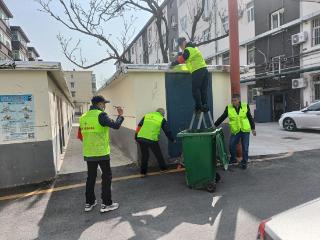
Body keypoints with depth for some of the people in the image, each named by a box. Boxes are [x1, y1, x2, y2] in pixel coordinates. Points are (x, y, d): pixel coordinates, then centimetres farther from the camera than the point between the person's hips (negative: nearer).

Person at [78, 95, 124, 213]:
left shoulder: (83, 117, 8)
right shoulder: (100, 115, -13)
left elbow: (80, 136, 13)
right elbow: (115, 125, -19)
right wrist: (120, 115, -2)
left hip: (88, 153, 7)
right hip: (101, 153, -6)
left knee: (91, 177, 17)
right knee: (106, 177, 6)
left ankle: (89, 203, 27)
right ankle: (106, 204, 11)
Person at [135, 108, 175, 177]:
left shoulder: (147, 115, 17)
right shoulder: (162, 119, 10)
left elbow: (139, 126, 12)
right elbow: (167, 131, 14)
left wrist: (136, 137, 15)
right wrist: (172, 140, 27)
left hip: (141, 138, 3)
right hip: (152, 140, -3)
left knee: (144, 155, 19)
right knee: (158, 154, 19)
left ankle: (143, 172, 23)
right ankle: (163, 168, 36)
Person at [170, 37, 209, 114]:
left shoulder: (188, 50, -5)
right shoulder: (193, 48, 25)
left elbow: (181, 59, -7)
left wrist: (172, 64, 5)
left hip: (197, 71, -9)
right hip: (204, 69, 9)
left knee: (195, 90, -4)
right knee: (204, 90, 6)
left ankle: (199, 107, -4)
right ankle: (205, 106, 6)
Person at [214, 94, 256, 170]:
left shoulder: (245, 107, 0)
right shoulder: (228, 108, -1)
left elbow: (250, 118, 7)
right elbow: (222, 118, 2)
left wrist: (253, 128, 6)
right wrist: (214, 125, -2)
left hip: (245, 130, 0)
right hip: (235, 131, 0)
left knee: (245, 148, 4)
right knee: (232, 146, -2)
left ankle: (244, 163, 20)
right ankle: (233, 159, 23)